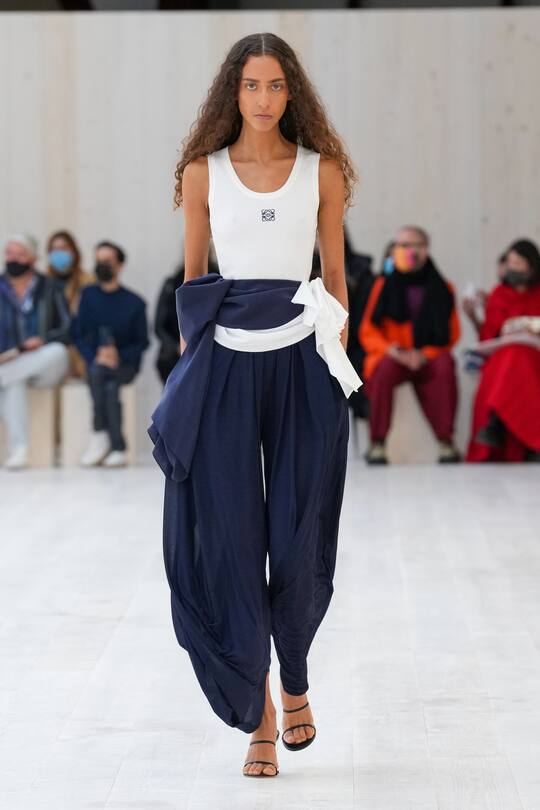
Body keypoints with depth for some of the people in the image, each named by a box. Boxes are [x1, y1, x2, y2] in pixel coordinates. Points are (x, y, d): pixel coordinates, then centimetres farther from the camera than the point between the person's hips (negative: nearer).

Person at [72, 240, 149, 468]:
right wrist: (94, 357, -12)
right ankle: (118, 447, -25)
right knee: (110, 388, -32)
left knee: (98, 372, -33)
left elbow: (142, 343, 4)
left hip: (125, 365, -1)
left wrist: (119, 356, -13)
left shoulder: (134, 302, 1)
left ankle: (99, 436, -24)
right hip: (95, 363, 1)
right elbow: (78, 334, 5)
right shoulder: (88, 295, 6)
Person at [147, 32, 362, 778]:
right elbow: (193, 276, 10)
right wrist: (187, 367, 7)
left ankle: (295, 681, 28)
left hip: (303, 366, 0)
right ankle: (259, 716, 8)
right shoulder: (204, 172, 5)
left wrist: (338, 355, 6)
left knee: (300, 541, 2)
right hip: (226, 366, 0)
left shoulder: (322, 169, 5)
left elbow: (335, 273, 9)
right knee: (230, 540, -2)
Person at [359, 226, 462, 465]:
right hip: (392, 357, 0)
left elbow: (451, 335, 6)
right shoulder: (384, 285, 7)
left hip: (428, 358, 0)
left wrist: (425, 355, -12)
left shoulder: (443, 289, 9)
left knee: (445, 365, -33)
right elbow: (367, 331, 6)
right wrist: (390, 350, -14)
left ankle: (446, 440, -33)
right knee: (386, 368, -35)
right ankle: (377, 443, -35)